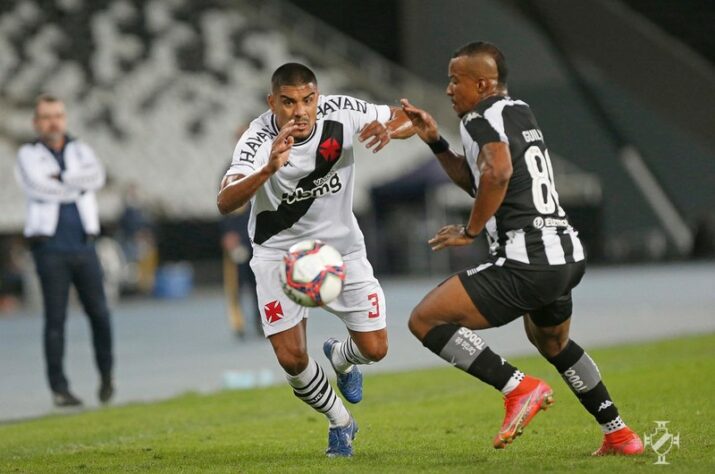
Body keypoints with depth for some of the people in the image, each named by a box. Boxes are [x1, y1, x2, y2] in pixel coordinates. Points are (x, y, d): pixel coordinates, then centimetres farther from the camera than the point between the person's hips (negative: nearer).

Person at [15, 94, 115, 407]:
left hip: (84, 246, 3)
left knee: (99, 313, -3)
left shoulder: (80, 151, 14)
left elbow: (96, 176, -7)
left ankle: (106, 373, 16)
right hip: (50, 248, -3)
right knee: (55, 319, -5)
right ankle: (59, 388, -1)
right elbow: (40, 186, -14)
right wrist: (77, 185, -4)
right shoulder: (28, 155, 5)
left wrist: (59, 179, -13)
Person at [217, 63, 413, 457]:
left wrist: (388, 128, -30)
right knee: (291, 358, -11)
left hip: (341, 246, 2)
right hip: (280, 252, -2)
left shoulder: (340, 112, -19)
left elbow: (406, 117, -6)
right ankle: (340, 422, 19)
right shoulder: (258, 141, -28)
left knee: (374, 349, -2)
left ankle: (341, 358, 37)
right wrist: (269, 169, -60)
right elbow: (225, 203, -43)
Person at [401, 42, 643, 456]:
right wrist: (435, 141, 22)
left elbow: (497, 173, -29)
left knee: (425, 319, -8)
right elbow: (475, 181, 30)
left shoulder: (481, 118, -8)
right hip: (568, 254, 10)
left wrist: (470, 230, -16)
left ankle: (520, 388, -13)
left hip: (527, 260, -10)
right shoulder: (520, 112, 20)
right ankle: (620, 436, 37)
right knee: (552, 342, 35)